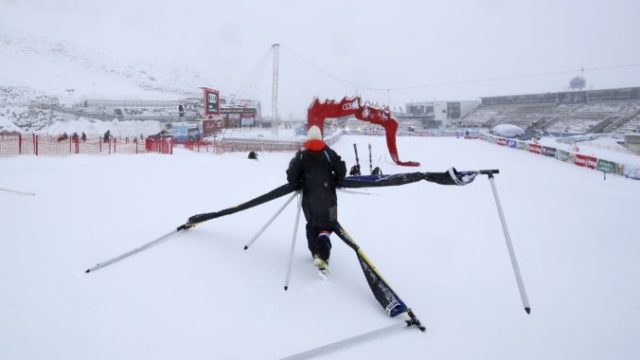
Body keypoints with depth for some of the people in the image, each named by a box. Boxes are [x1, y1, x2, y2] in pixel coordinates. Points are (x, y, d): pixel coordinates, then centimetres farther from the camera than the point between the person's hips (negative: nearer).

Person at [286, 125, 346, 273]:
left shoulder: (301, 154, -1)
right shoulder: (328, 152, -2)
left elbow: (291, 173, -8)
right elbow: (341, 169, -5)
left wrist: (297, 185, 8)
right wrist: (334, 182, 10)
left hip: (309, 197, 1)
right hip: (327, 196, -1)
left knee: (312, 224, 22)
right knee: (326, 227, 3)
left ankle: (316, 253, 19)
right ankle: (323, 257, -16)